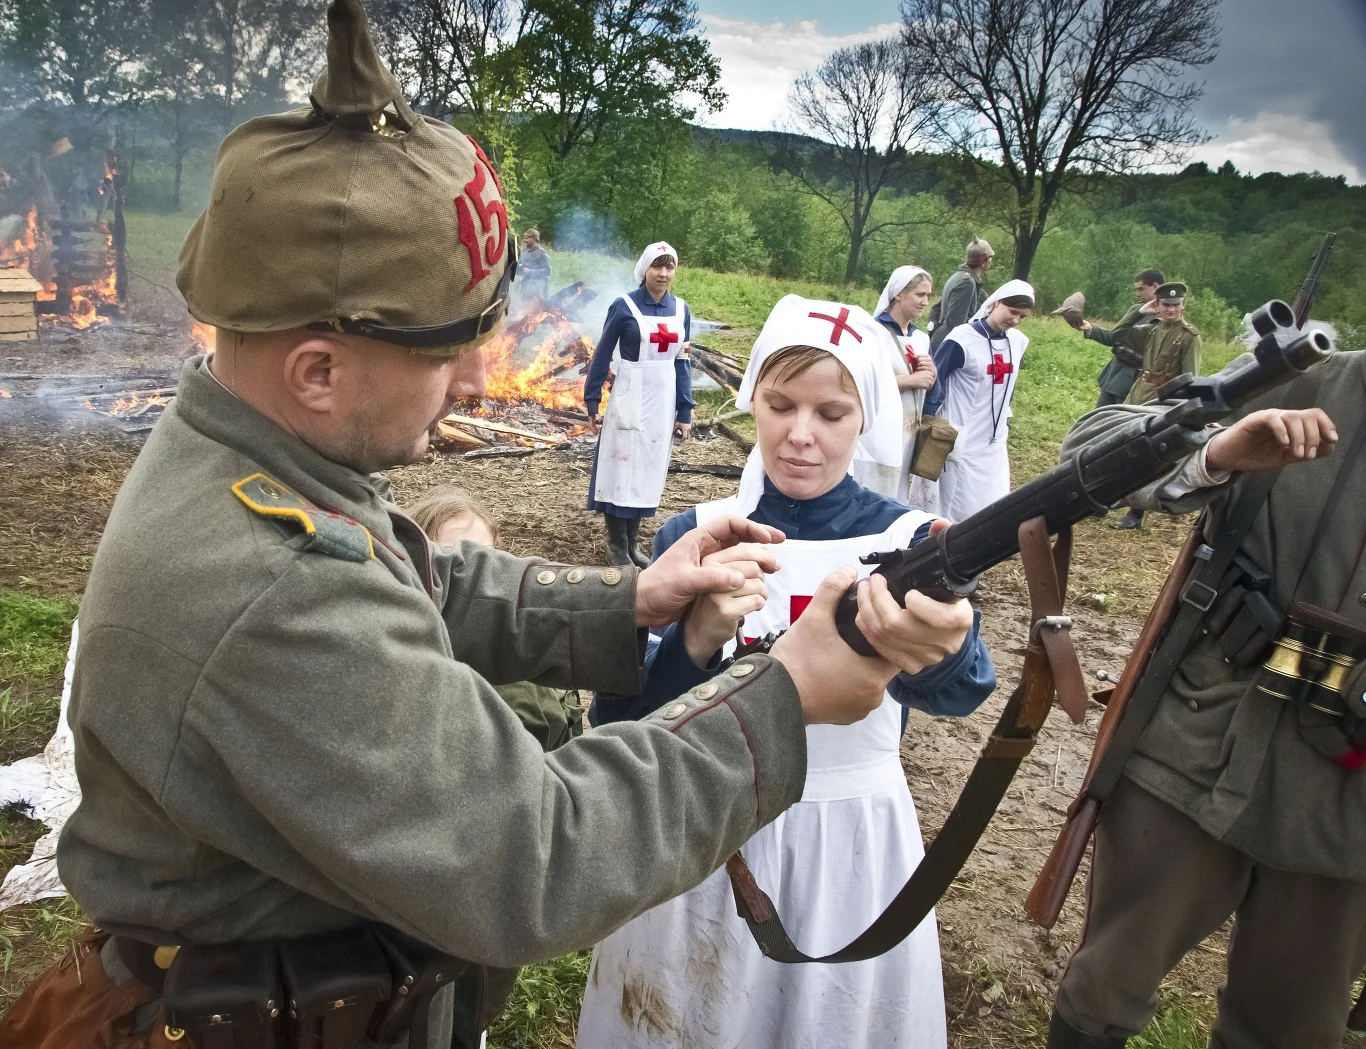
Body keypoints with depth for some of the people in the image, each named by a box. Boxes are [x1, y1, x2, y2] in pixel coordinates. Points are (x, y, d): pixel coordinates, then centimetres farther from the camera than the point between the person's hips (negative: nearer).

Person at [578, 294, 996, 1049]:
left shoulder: (910, 541, -9)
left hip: (850, 840, 0)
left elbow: (967, 685, -30)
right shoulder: (696, 534, -7)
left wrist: (934, 652, -53)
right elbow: (616, 718, -13)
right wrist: (697, 640, -32)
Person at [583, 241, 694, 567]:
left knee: (649, 471, 11)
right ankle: (617, 548, 10)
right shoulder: (624, 306, -8)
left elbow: (682, 362, 8)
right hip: (630, 399, -4)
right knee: (622, 470, 0)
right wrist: (592, 402, -5)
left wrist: (684, 411, 5)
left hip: (663, 401, 5)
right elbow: (602, 355, -3)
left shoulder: (681, 309, 4)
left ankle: (633, 543, 22)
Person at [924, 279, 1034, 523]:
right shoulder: (962, 339, -15)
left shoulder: (1018, 342, 4)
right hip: (962, 444, -6)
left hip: (995, 444, 6)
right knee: (959, 511, 0)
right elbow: (932, 381, -10)